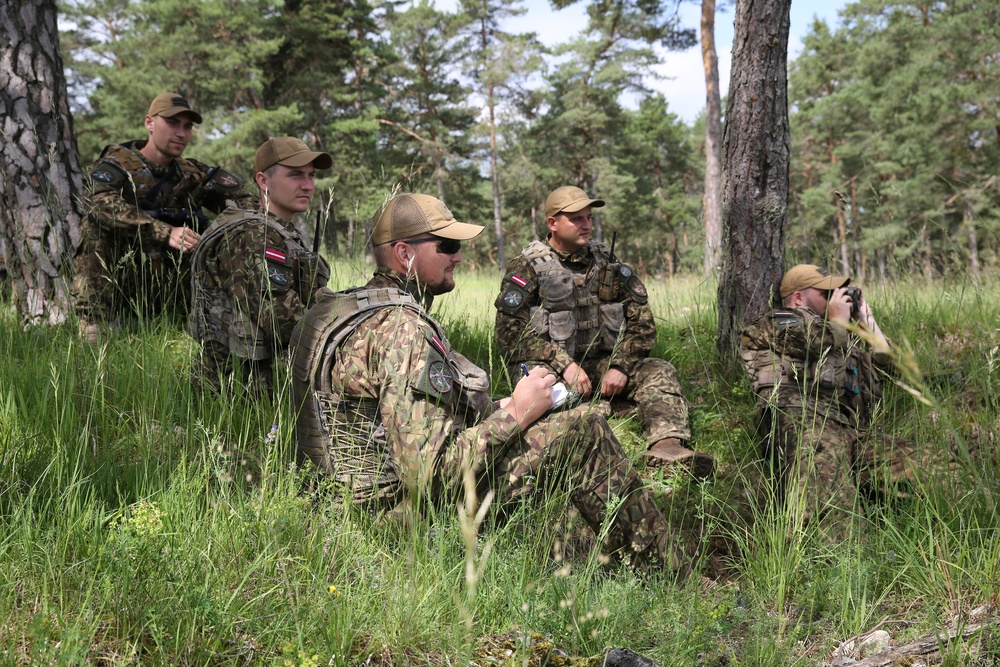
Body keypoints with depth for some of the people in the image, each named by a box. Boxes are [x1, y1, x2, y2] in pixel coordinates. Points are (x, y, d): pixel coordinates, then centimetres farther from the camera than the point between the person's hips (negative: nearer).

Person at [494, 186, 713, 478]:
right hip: (550, 368, -4)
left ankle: (667, 444, -41)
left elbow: (641, 322, 11)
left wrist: (620, 366, -7)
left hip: (602, 365, 4)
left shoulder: (608, 264, 14)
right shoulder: (526, 268, 0)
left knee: (659, 372, -17)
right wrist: (564, 365, -21)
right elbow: (511, 333, -11)